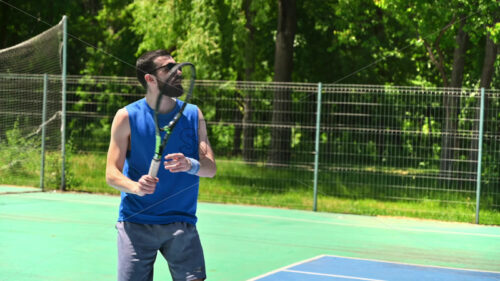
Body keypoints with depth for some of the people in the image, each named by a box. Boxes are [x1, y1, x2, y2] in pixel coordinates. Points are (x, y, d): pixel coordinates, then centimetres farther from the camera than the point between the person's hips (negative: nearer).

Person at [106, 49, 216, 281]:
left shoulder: (193, 115, 5)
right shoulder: (127, 117, -2)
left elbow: (210, 168, 0)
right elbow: (112, 173, -4)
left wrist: (190, 165, -23)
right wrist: (135, 187, -25)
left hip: (181, 224, 2)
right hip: (136, 223, -1)